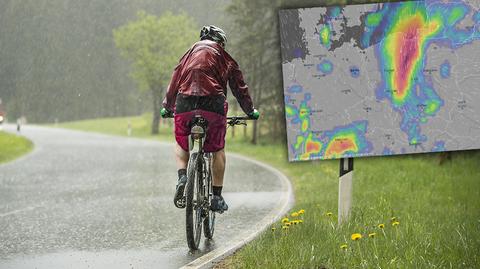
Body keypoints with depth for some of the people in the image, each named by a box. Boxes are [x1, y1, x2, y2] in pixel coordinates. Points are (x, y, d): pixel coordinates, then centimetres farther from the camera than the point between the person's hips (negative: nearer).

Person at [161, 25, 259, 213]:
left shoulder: (190, 53, 26)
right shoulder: (223, 57, 20)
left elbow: (175, 80, 27)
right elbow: (239, 86, 21)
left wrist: (167, 107, 38)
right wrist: (250, 111, 32)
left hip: (184, 104, 2)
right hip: (213, 104, -1)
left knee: (181, 146, 21)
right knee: (218, 150, 14)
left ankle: (182, 177, -5)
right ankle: (217, 196, 11)